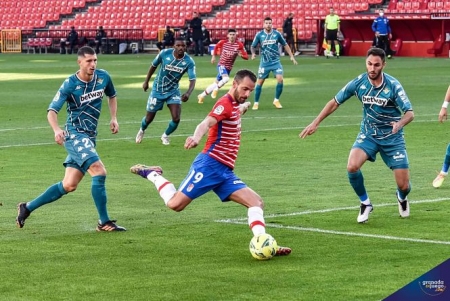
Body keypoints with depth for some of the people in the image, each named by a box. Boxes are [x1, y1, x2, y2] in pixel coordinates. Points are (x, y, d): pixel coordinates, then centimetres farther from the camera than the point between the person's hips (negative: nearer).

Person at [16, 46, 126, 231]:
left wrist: (113, 118, 10)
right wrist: (56, 130, -38)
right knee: (99, 171, -21)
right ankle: (104, 222, -13)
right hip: (74, 134, -7)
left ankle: (27, 208, 19)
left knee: (69, 185, 6)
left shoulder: (103, 77, 3)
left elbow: (112, 96, 25)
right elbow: (52, 111, -18)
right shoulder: (70, 84, -13)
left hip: (90, 137, 7)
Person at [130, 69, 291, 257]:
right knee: (175, 204, -10)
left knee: (256, 203, -6)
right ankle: (152, 174, 16)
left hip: (225, 172, 9)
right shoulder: (225, 104, -11)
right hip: (210, 165, -9)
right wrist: (196, 138, -52)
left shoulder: (235, 106, 17)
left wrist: (244, 107, 65)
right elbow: (206, 123, -32)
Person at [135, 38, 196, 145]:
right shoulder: (164, 53, -20)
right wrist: (146, 81, 6)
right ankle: (142, 131, 45)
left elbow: (192, 80, -26)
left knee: (176, 118, -13)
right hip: (158, 89, 0)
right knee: (149, 118, 8)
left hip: (173, 91, 1)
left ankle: (165, 136, 19)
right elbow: (154, 66, -1)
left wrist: (188, 93, -45)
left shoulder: (189, 62, -20)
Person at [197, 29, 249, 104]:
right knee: (226, 78, -31)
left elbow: (246, 57, -10)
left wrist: (241, 55, -31)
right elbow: (216, 47, 14)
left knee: (216, 83, 10)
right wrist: (214, 56, 12)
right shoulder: (223, 42, -8)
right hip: (221, 65, -3)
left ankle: (202, 95, 26)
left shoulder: (239, 45, -10)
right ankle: (216, 89, -6)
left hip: (229, 67, 3)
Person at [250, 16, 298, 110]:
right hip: (264, 63, -1)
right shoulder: (259, 35, -4)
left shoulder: (277, 34, -1)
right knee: (259, 82, 1)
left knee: (280, 79, -15)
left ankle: (276, 100, 5)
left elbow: (285, 45, 9)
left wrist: (291, 56, 5)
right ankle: (256, 103, 16)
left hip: (276, 61, 1)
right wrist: (253, 53, -18)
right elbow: (253, 46, 3)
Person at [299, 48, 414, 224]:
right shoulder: (359, 83, -10)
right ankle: (365, 203, 0)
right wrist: (315, 123, -2)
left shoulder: (393, 85, -17)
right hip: (368, 135, 2)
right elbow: (335, 103, 2)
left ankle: (402, 198, 37)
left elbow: (409, 113, -20)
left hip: (392, 137, -2)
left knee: (404, 186, -4)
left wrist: (400, 123, -42)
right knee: (352, 166, -27)